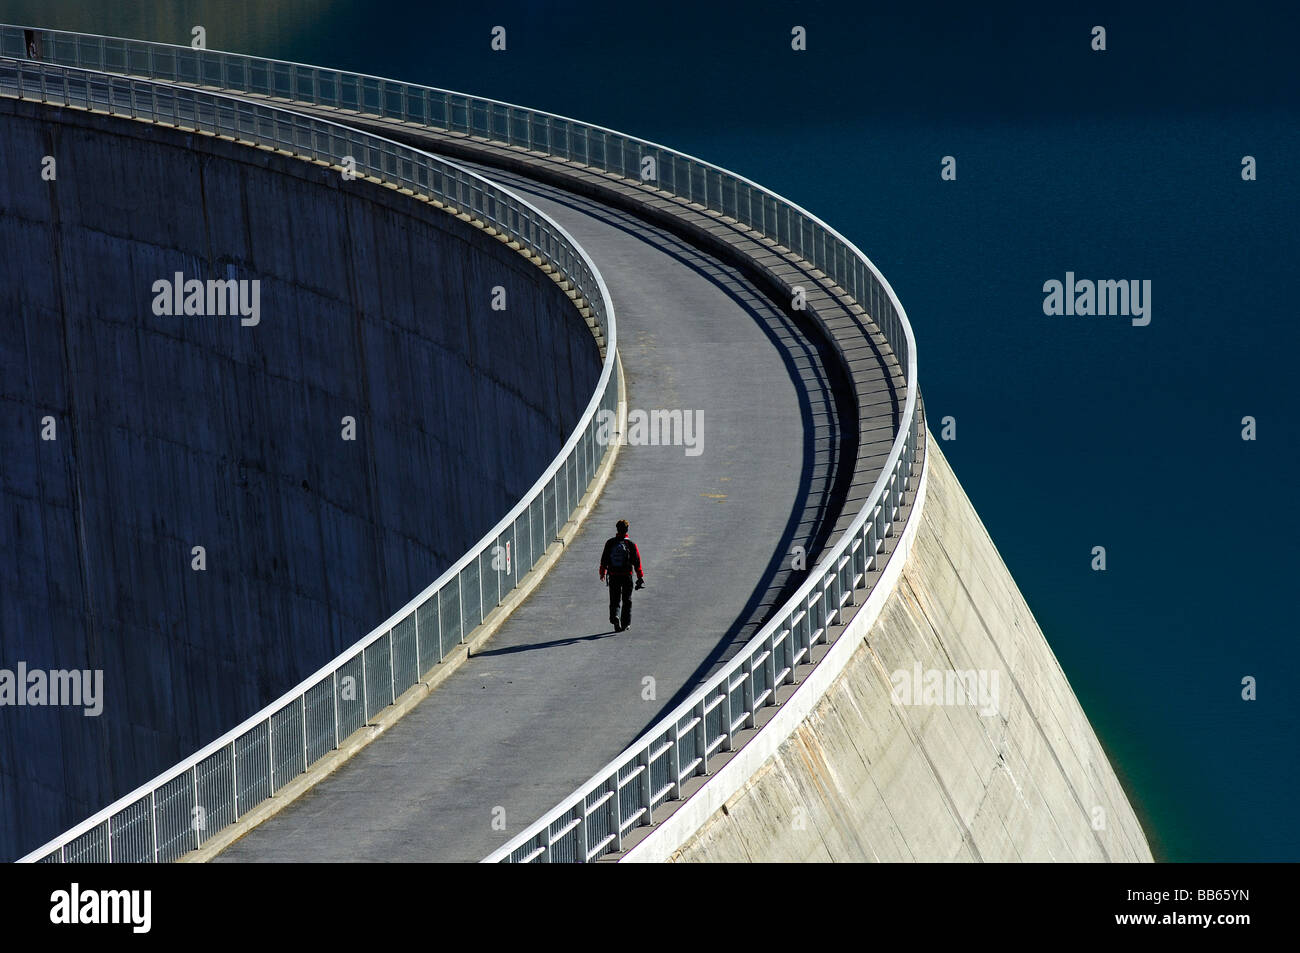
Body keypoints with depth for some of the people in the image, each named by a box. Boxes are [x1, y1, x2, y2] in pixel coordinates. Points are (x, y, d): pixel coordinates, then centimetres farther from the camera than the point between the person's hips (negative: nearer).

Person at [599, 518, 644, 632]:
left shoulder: (610, 543, -1)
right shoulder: (631, 544, -5)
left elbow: (604, 559, 5)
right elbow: (637, 562, -4)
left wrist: (602, 573, 18)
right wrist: (640, 577, 2)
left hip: (613, 576, 1)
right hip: (627, 575, -1)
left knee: (614, 600, 6)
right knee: (627, 600, 11)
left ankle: (615, 618, -19)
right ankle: (626, 623, 10)